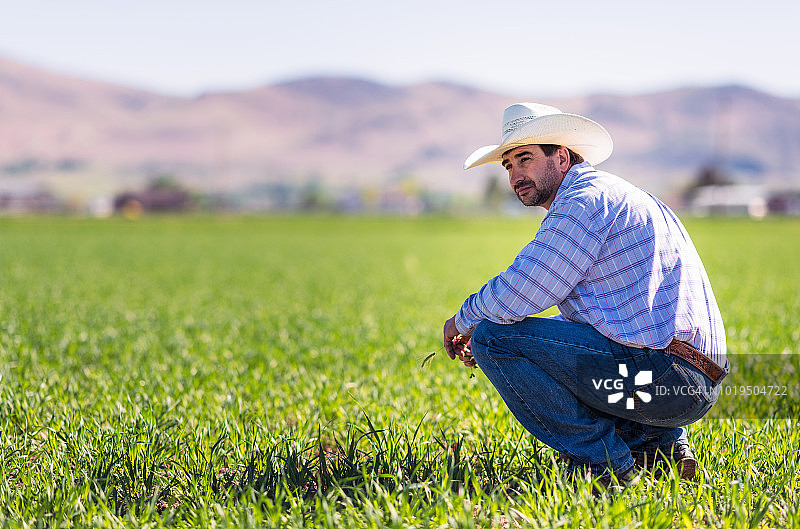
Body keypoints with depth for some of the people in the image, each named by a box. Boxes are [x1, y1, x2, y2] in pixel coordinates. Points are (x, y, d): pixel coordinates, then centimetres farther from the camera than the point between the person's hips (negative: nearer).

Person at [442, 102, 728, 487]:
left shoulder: (584, 199, -9)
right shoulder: (609, 193, 23)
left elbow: (515, 297, -14)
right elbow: (576, 316, 29)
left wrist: (463, 320, 7)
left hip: (659, 370, -10)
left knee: (491, 337, -9)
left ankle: (602, 460, -5)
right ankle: (659, 442, 15)